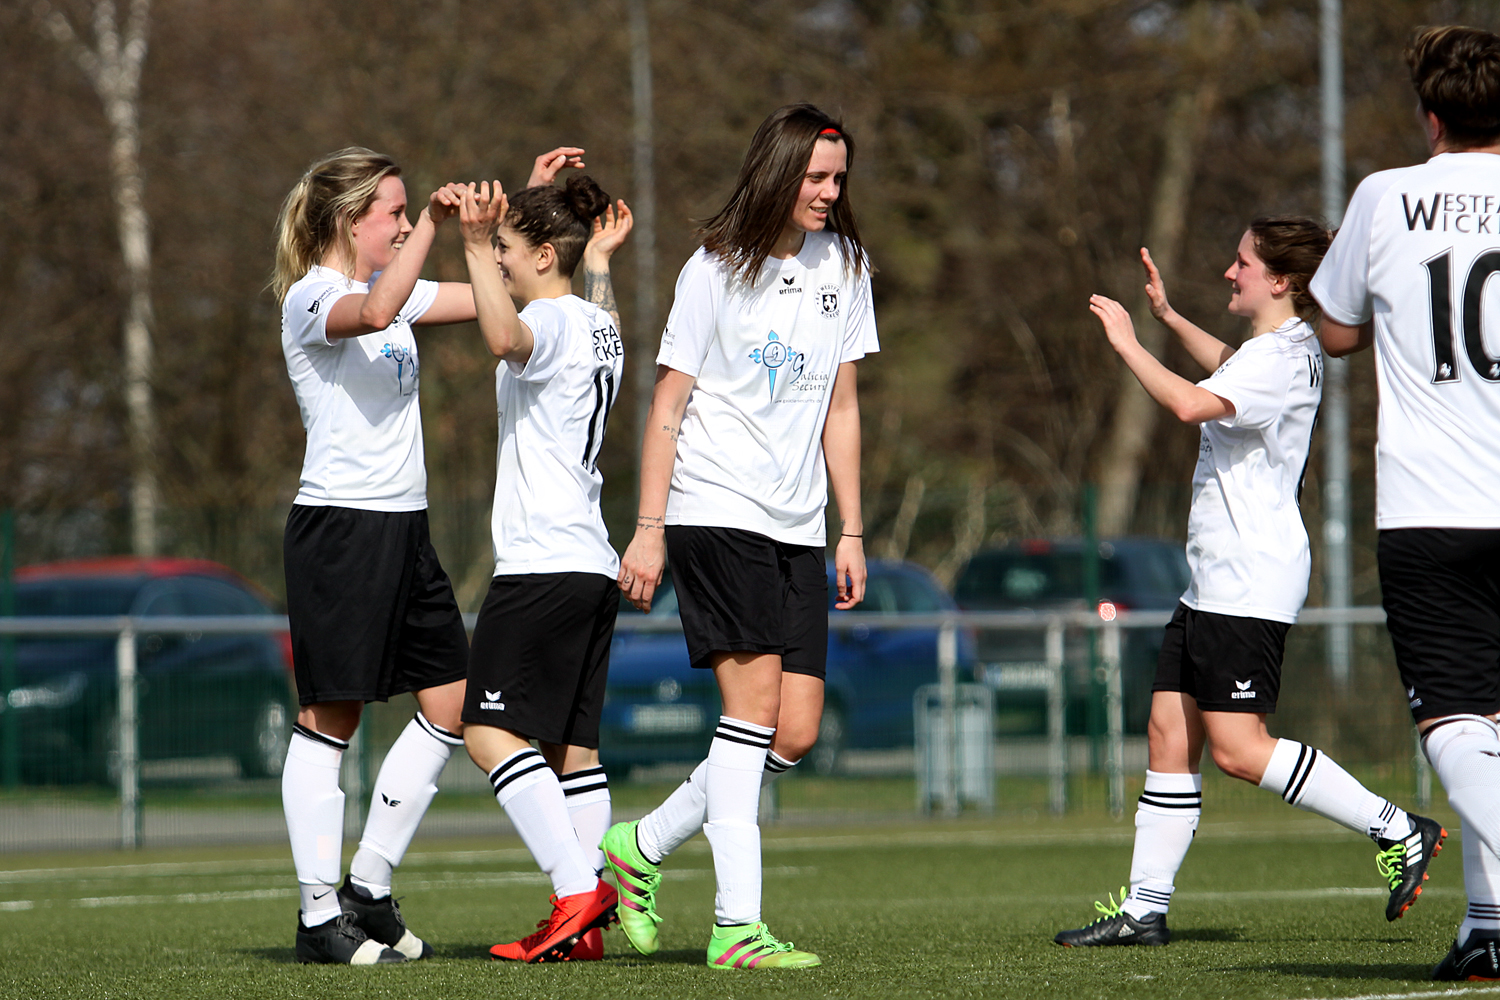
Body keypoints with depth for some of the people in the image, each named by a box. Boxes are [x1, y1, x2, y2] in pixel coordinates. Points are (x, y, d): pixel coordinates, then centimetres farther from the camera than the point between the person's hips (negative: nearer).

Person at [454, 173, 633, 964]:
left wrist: (476, 246, -36)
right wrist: (601, 259, 53)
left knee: (490, 730, -12)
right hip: (592, 566, 10)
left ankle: (577, 889, -21)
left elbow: (505, 338, -35)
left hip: (542, 564, -10)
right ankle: (584, 925, 4)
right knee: (570, 744, 7)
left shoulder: (553, 320, -9)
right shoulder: (600, 326, 19)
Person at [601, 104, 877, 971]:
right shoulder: (718, 270, -5)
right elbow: (669, 404, -3)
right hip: (715, 515, -6)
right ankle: (737, 925, -15)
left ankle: (643, 847, 17)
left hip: (797, 528, 6)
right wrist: (649, 531, -7)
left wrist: (852, 532, 12)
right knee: (755, 699, -15)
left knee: (797, 733, -1)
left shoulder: (843, 267, 11)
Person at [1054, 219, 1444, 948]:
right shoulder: (1276, 350, 17)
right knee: (1169, 732, 7)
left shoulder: (1280, 358, -16)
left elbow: (1192, 404, -32)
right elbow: (1227, 370, 43)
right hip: (1214, 582, 11)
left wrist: (1127, 341, -20)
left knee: (1239, 749, -14)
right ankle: (1145, 907, 8)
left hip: (1250, 585, -11)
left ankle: (1397, 829, -7)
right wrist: (1169, 319, 35)